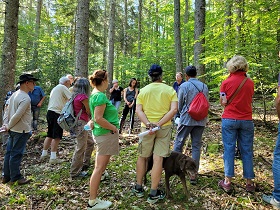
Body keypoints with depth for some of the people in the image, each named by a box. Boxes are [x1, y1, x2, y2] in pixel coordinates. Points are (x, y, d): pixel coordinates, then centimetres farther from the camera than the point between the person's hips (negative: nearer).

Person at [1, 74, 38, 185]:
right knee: (16, 154, 1)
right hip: (21, 130, -9)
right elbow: (17, 116, -22)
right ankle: (16, 178, 14)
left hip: (13, 130, 9)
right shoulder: (25, 98, -21)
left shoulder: (14, 94, 9)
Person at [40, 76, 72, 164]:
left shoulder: (54, 88, 24)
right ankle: (53, 158, -2)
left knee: (50, 135, 17)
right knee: (56, 137, -5)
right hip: (57, 113, -9)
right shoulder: (63, 88, -4)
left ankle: (44, 154, 24)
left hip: (50, 112, 9)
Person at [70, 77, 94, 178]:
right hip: (81, 123, -10)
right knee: (81, 148, -2)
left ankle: (85, 164, 34)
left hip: (79, 123, 10)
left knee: (90, 142, 23)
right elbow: (89, 112, -11)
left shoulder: (75, 96, 10)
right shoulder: (83, 97, -17)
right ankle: (75, 172, 9)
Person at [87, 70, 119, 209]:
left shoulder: (94, 94, 11)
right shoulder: (100, 96, -19)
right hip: (106, 134, -10)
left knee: (100, 167, 16)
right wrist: (113, 128, -14)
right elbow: (98, 119, -26)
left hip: (102, 133, 10)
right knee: (99, 168, 0)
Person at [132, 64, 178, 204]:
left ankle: (138, 188, 27)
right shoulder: (170, 90, 1)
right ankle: (153, 194, 11)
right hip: (164, 127, -1)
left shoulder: (143, 91, 4)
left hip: (146, 127, 1)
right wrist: (159, 123, -15)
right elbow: (173, 110, -12)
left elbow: (138, 110, -7)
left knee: (142, 157, 16)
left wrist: (148, 123, -16)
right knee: (158, 159, 2)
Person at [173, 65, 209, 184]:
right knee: (196, 146, 8)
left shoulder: (184, 86, -6)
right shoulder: (204, 86, 5)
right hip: (201, 120, 4)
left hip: (187, 119, -4)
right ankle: (194, 174, 10)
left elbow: (179, 104, 1)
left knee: (178, 143, 10)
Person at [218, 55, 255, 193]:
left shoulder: (226, 82, -6)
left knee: (229, 149, 4)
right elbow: (250, 100, 11)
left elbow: (223, 102, -3)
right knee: (247, 151, 10)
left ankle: (227, 182, 9)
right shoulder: (250, 82, 2)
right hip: (246, 120, 2)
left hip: (229, 120, -2)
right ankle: (249, 183, 19)